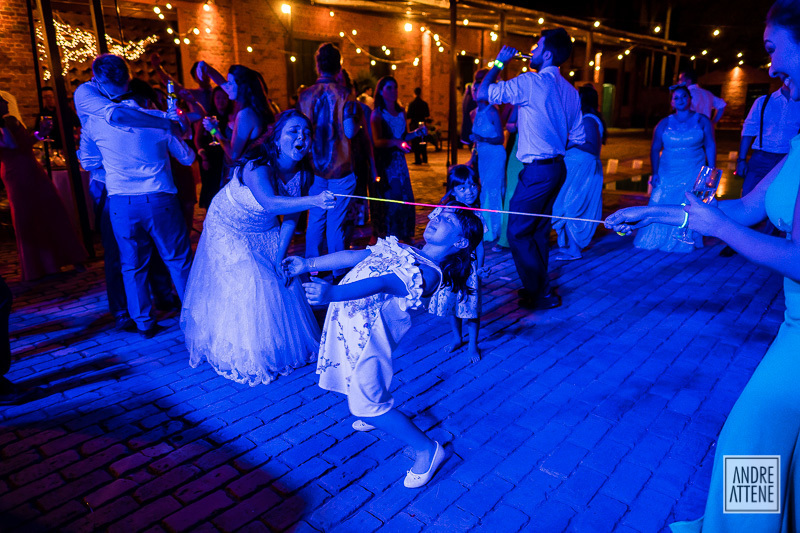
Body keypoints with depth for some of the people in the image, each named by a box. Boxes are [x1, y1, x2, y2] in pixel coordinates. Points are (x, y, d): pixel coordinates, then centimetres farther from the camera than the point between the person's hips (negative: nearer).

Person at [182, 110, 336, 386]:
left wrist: (280, 256, -10)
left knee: (280, 282, 5)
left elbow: (291, 218, -7)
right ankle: (244, 358, 13)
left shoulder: (302, 173, -15)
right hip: (229, 228, -6)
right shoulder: (257, 164, -34)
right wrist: (313, 201, -65)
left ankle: (282, 344, 30)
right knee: (243, 286, -8)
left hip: (264, 231, 6)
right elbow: (270, 203, -52)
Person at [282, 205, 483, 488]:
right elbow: (353, 256, 13)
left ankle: (427, 449, 13)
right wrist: (307, 264, 10)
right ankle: (379, 417, 51)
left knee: (366, 404, -5)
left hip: (368, 330, -9)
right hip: (344, 317, 9)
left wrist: (331, 292, -40)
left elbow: (384, 284, -28)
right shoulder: (400, 248, 14)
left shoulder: (430, 274, -12)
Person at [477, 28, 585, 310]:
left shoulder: (530, 82, -12)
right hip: (558, 167, 9)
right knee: (538, 230, 17)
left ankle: (541, 294, 3)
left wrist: (499, 63, 4)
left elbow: (482, 93, -8)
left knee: (518, 232, -3)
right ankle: (538, 286, 28)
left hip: (537, 170, -9)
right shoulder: (570, 90, 12)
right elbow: (577, 137, 14)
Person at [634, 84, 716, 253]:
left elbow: (710, 147, 3)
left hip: (693, 174, -1)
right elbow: (655, 149, 7)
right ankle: (656, 240, 8)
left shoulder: (702, 121, 4)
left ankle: (686, 242, 7)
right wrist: (655, 173, -1)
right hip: (667, 174, 1)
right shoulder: (665, 123, 6)